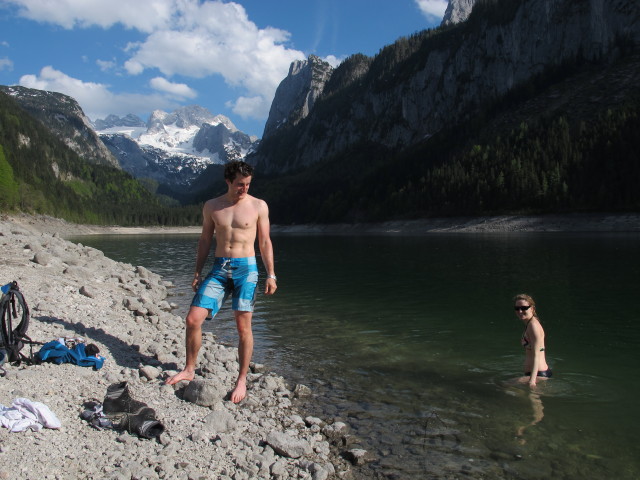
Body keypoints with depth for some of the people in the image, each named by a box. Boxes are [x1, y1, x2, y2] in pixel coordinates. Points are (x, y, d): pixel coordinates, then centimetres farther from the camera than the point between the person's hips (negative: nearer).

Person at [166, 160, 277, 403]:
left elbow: (265, 242, 4)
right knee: (192, 320, -3)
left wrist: (271, 275, -1)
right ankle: (189, 370, 19)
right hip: (219, 267, 3)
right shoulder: (211, 206, 7)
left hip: (246, 267, -2)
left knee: (243, 326, -2)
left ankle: (242, 380, 14)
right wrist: (197, 272, 10)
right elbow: (205, 240, 13)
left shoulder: (258, 206, 1)